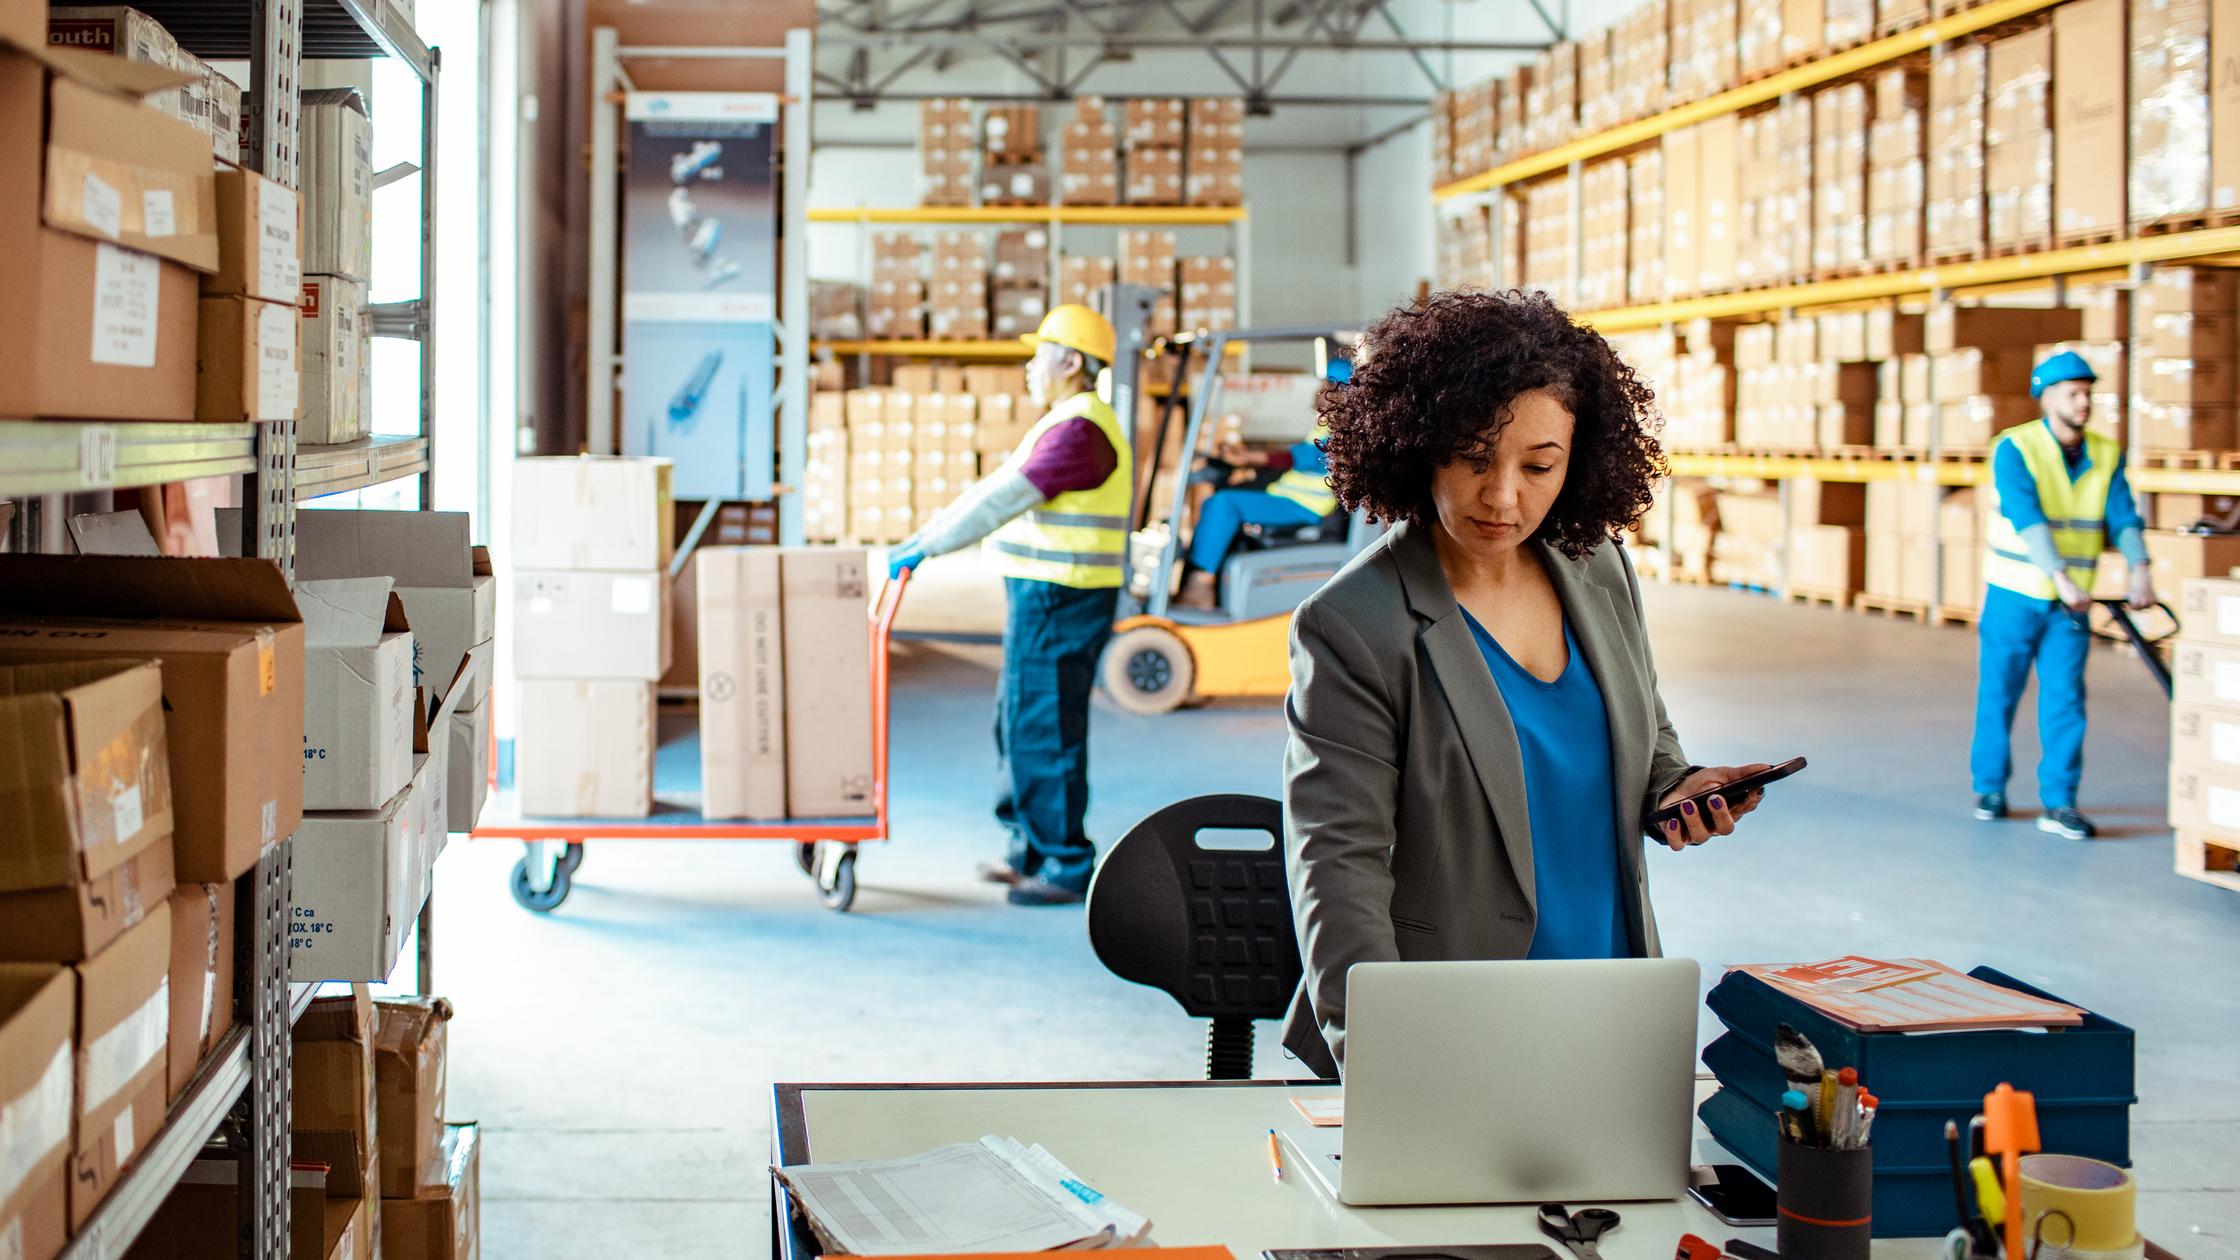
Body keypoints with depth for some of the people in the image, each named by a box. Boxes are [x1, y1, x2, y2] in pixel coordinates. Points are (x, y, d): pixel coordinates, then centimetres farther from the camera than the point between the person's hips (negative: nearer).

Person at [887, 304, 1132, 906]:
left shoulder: (1078, 432, -18)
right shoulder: (1068, 425, 18)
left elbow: (1002, 502, -23)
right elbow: (995, 488, 21)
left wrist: (925, 547, -20)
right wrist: (923, 535, 18)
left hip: (1060, 604, -11)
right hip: (1044, 598, 11)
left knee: (1043, 732, -6)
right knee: (1018, 722, 17)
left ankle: (1068, 868, 0)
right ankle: (1031, 850, 26)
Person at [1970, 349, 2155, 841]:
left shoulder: (2106, 455, 2)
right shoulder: (2014, 449, -12)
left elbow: (2122, 516, -7)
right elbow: (2027, 519, -24)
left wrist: (2139, 569, -26)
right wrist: (2061, 577, -35)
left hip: (2071, 601, 3)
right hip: (2014, 596, -3)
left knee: (2065, 698, -2)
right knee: (1999, 693, 6)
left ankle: (2059, 803, 2)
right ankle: (1990, 787, 22)